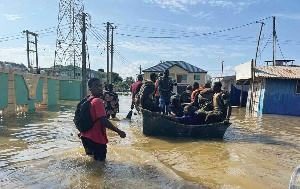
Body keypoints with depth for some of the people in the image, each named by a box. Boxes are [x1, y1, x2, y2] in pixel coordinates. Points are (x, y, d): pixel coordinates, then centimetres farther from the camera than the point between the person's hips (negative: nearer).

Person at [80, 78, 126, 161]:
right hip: (97, 139, -9)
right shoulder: (98, 101, -20)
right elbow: (103, 120, -29)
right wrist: (118, 131, -28)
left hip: (86, 136, 9)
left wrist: (83, 131, 32)